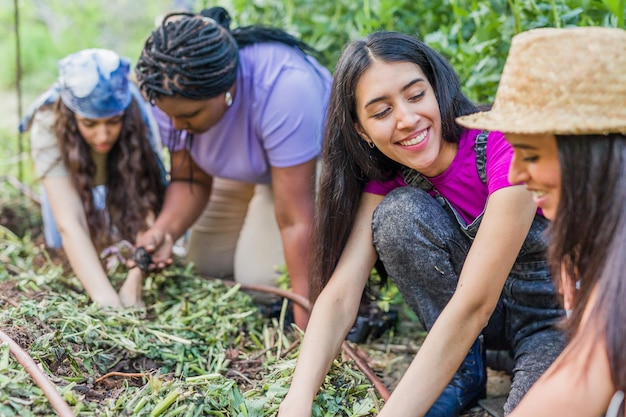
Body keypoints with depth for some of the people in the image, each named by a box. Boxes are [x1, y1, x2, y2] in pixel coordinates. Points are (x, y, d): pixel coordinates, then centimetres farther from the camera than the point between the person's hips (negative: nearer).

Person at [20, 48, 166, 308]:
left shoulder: (139, 120, -38)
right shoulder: (48, 126, -40)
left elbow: (148, 207, -41)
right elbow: (69, 223, -47)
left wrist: (134, 282, -55)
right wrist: (105, 298, -59)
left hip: (123, 181, 0)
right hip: (71, 179, 0)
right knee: (60, 240, -18)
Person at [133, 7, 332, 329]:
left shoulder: (283, 89, -42)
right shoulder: (175, 93, -26)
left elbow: (296, 220, -39)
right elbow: (191, 180, -13)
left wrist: (308, 324, -36)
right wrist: (164, 230, -34)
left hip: (311, 160, -5)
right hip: (241, 167, 5)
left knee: (261, 280, -13)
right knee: (207, 267, 3)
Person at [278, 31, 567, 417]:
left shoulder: (505, 147, -28)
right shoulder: (386, 178, -10)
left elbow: (472, 305, -34)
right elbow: (340, 294, -19)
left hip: (559, 310, -5)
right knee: (399, 212, -21)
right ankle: (465, 369, -3)